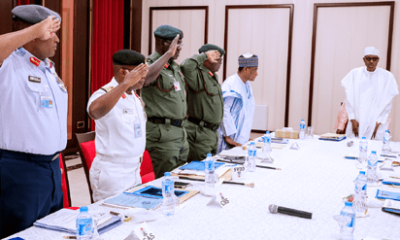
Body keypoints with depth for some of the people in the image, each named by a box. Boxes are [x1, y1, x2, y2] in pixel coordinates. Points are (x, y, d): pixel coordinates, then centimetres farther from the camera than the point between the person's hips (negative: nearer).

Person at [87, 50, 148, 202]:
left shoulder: (135, 97, 12)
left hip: (134, 171, 8)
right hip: (112, 174, -8)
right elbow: (94, 111, -41)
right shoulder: (107, 93, -16)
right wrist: (125, 84, -37)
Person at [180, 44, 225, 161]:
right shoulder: (198, 75, -15)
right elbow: (186, 66, -38)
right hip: (200, 132, -10)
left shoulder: (213, 76, 16)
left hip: (212, 132, 10)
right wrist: (204, 55, -24)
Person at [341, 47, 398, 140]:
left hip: (376, 124, -1)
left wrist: (378, 122, -6)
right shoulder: (354, 74, 4)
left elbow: (387, 103, 1)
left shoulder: (387, 76, 1)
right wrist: (352, 119, -3)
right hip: (357, 122, 1)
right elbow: (349, 98, 3)